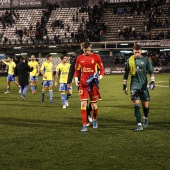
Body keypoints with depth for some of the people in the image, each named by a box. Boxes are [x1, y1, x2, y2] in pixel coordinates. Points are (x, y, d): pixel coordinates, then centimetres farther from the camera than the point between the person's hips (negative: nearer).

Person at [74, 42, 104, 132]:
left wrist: (100, 76, -14)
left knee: (94, 104, 8)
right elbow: (77, 70, 15)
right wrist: (76, 79, 0)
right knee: (83, 103, -8)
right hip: (83, 83, 1)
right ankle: (84, 125, -5)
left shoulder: (96, 57, -2)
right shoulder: (79, 58, 5)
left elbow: (101, 69, 4)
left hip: (93, 83, -1)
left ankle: (95, 120, 36)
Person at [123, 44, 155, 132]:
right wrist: (124, 85, 10)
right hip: (134, 85, 0)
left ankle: (146, 118, 37)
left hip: (144, 85, 0)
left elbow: (151, 71, 6)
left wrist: (152, 81, -8)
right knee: (136, 105, -10)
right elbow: (126, 73, 10)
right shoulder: (129, 60, 3)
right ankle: (139, 125, -11)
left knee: (145, 104, 6)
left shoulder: (145, 60, 1)